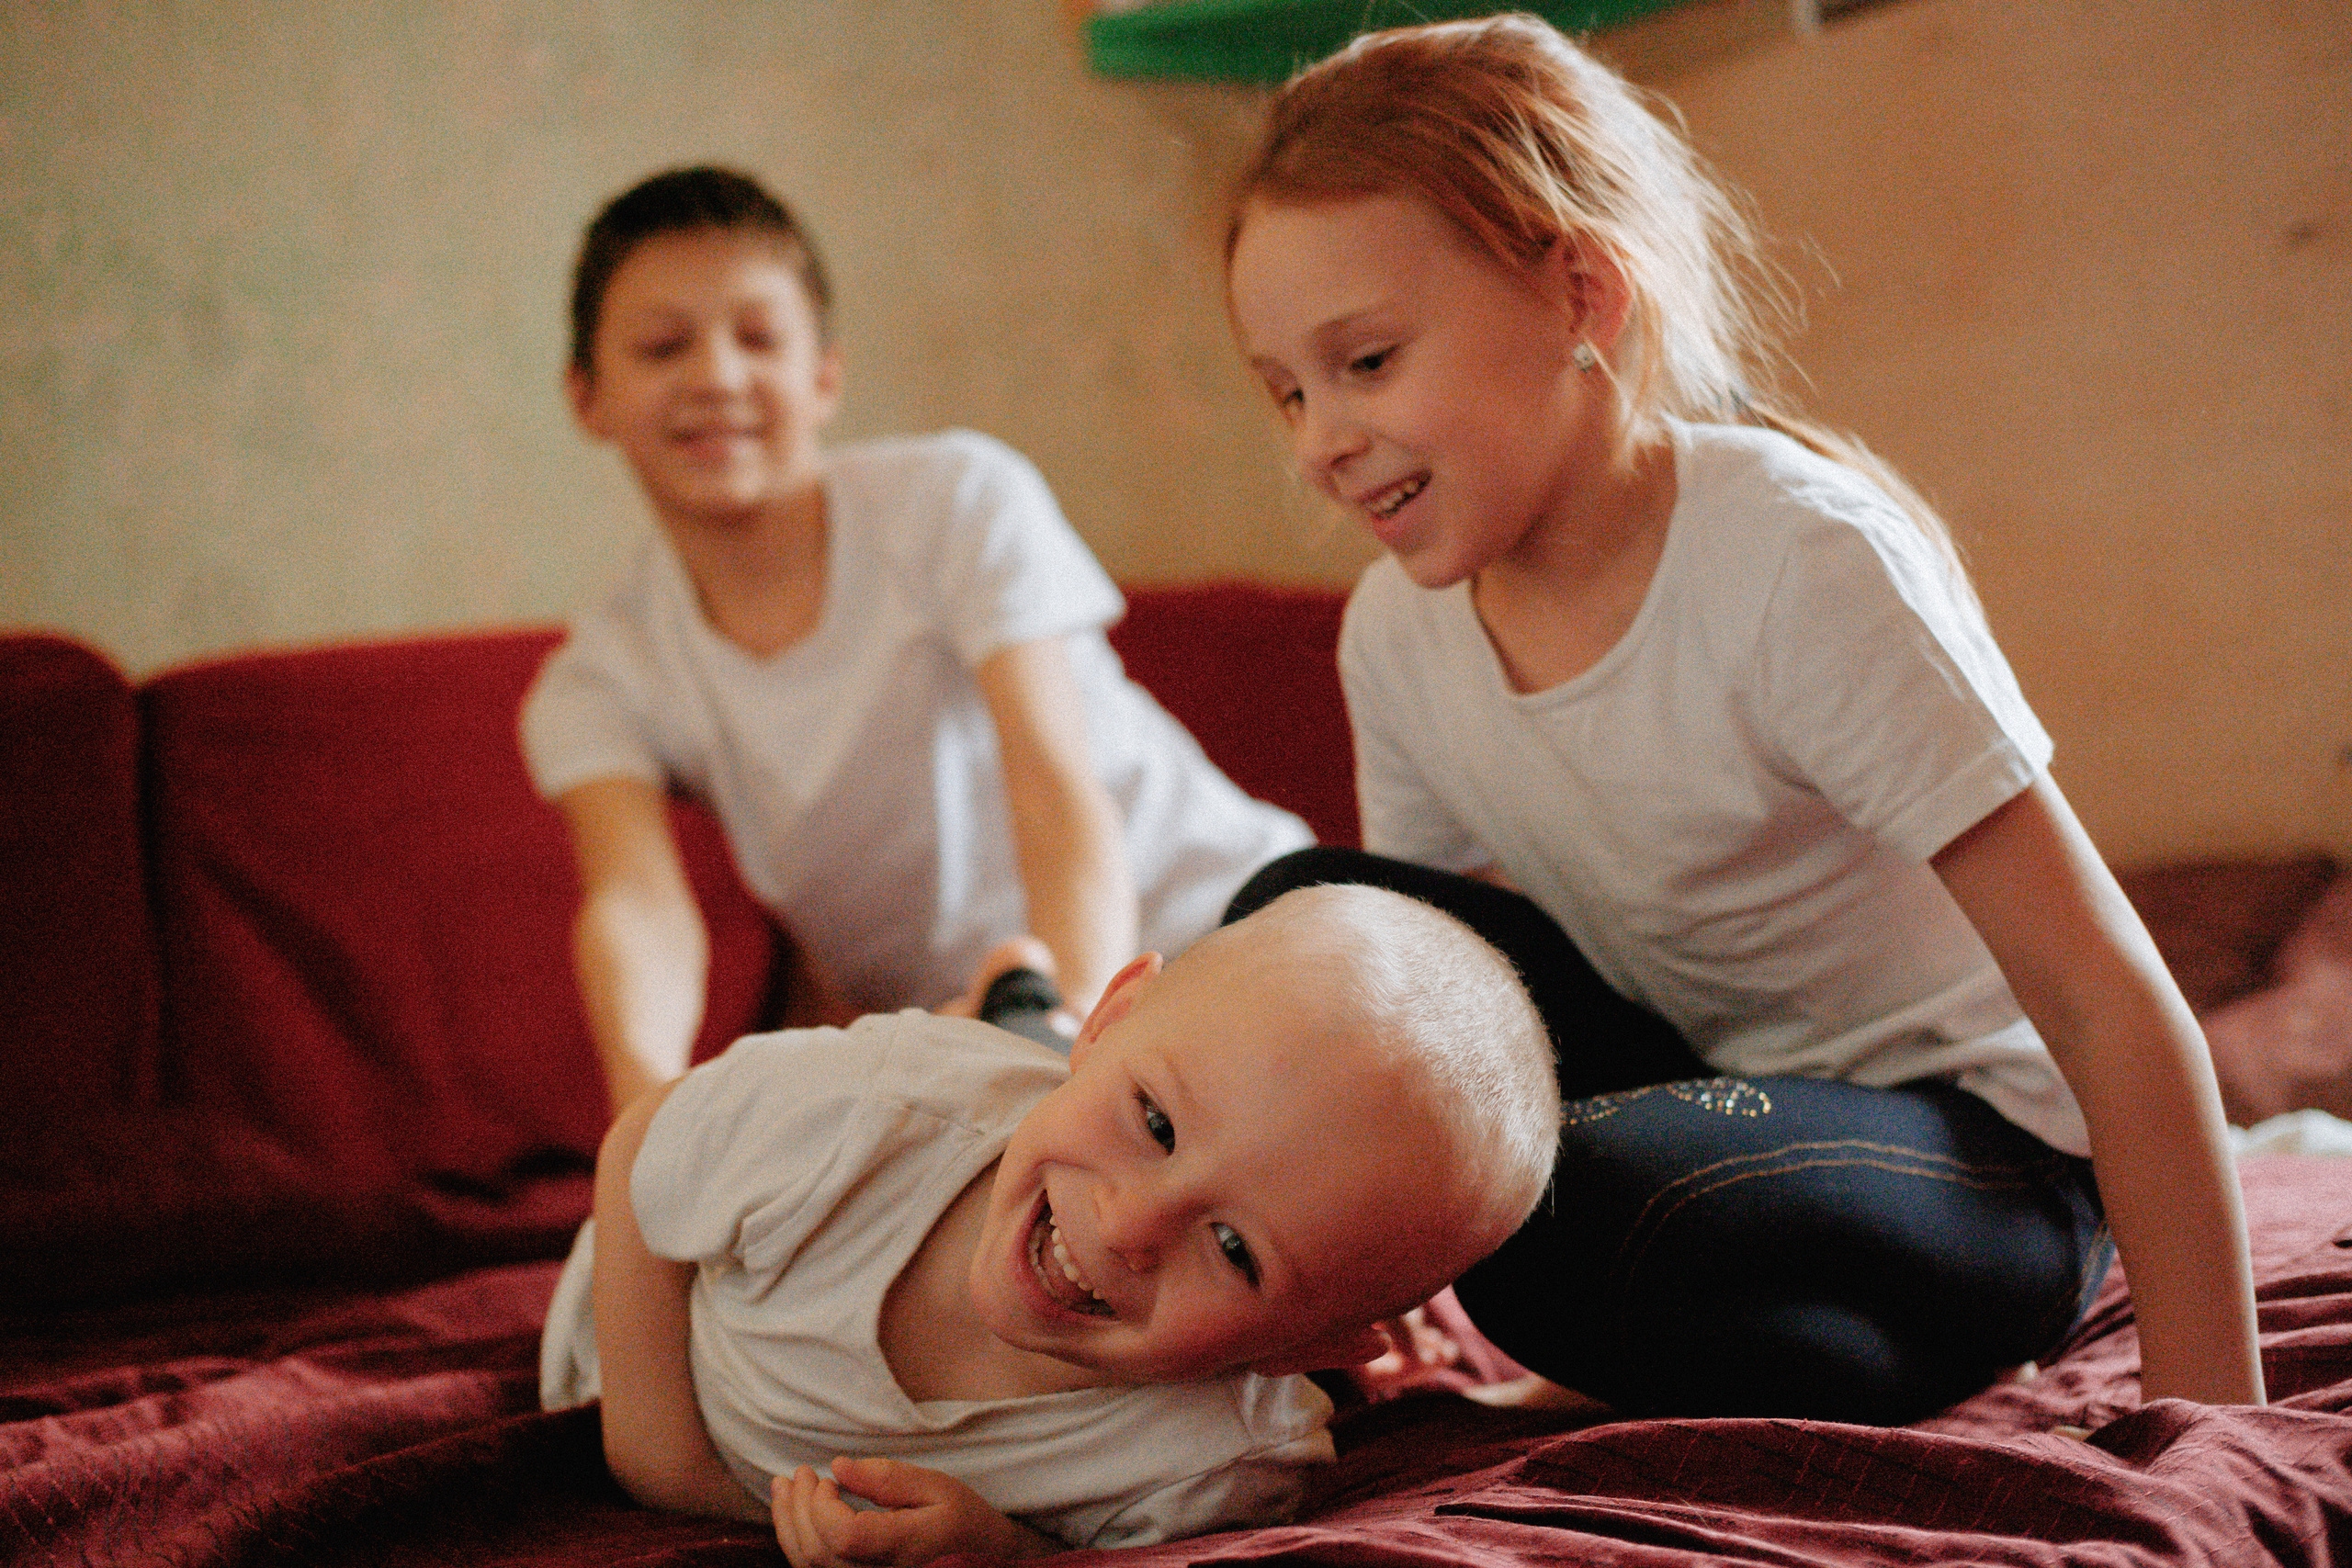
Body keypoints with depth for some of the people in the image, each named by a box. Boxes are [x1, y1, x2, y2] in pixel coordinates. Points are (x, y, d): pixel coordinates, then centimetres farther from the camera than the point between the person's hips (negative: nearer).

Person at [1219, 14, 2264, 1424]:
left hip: (1984, 1154, -6)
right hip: (1701, 1096, 6)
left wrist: (2209, 1422, -21)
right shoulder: (1396, 634, -6)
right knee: (1301, 924, -14)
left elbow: (2111, 1005, -23)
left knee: (1574, 1199, -36)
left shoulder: (1801, 560, -26)